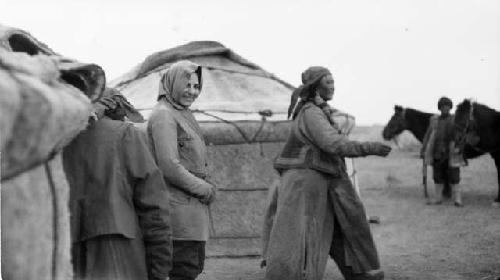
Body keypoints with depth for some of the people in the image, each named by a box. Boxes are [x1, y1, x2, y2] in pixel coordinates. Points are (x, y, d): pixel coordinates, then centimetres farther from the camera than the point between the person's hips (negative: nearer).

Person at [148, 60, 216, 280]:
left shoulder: (183, 114, 18)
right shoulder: (164, 115, -12)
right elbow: (170, 167, -20)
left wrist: (207, 187, 7)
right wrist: (205, 190, -12)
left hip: (194, 206, 10)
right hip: (179, 208, -10)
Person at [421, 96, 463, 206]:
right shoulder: (434, 120, 8)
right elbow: (428, 136, 12)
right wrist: (423, 151, 10)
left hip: (451, 153, -3)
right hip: (437, 152, 3)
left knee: (453, 176, -5)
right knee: (438, 176, 10)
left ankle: (457, 199, -3)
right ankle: (437, 198, 19)